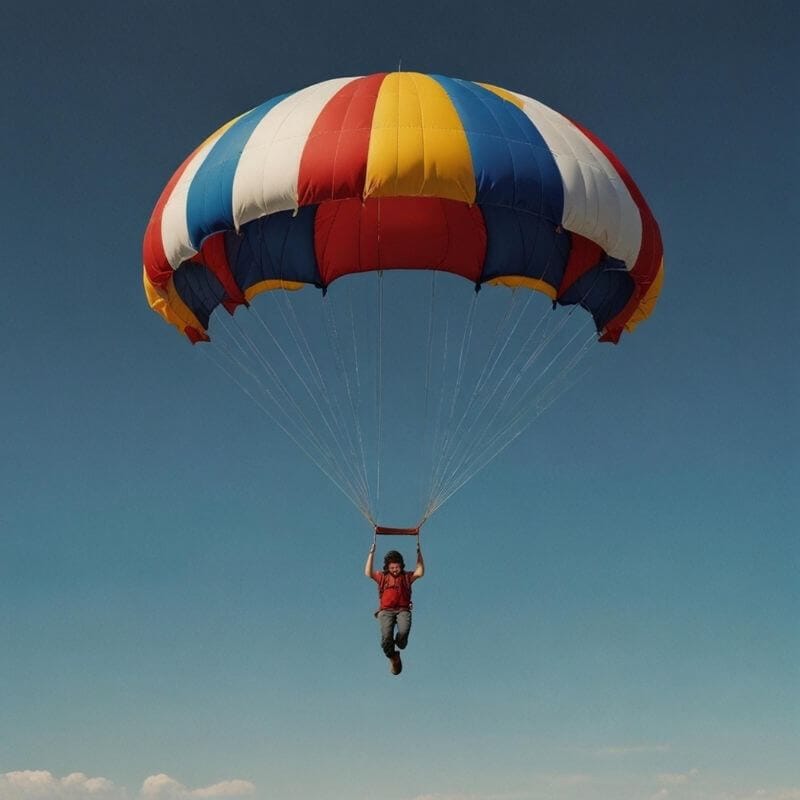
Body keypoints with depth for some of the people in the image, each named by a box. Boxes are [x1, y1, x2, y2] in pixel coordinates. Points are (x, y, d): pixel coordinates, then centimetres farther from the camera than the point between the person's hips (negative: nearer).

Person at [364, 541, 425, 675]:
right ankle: (393, 658, 2)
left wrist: (419, 553, 4)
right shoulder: (382, 576, 18)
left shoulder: (407, 576, 19)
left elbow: (420, 572, 4)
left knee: (403, 631, -31)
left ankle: (399, 644, 5)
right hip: (386, 611, 0)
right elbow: (368, 573, 2)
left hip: (403, 610, 0)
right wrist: (372, 553, 1)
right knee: (386, 636, -26)